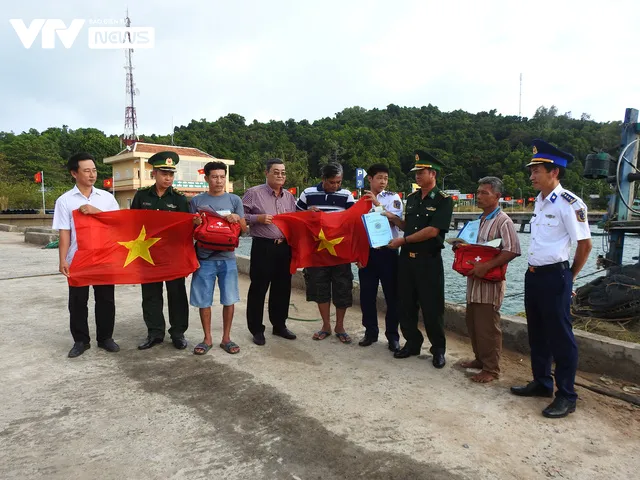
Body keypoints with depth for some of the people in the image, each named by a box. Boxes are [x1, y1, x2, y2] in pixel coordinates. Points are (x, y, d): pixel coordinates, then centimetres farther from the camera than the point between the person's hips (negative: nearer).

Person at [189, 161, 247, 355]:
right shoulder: (197, 201, 4)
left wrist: (237, 218, -13)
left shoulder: (234, 200, 5)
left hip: (227, 258, 0)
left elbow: (244, 229, 6)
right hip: (204, 258, 0)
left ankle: (226, 338, 20)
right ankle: (207, 339, 22)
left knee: (229, 300, 5)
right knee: (204, 301, 6)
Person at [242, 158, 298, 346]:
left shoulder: (289, 196, 13)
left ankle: (279, 325, 27)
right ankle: (256, 329, 14)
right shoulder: (254, 193, -4)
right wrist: (258, 218, -17)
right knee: (258, 288, 2)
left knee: (282, 287, 12)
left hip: (285, 247, 6)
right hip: (263, 247, -5)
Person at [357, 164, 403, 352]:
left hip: (387, 251, -2)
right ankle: (370, 332, 23)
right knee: (367, 295, 8)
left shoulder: (393, 198, 2)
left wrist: (377, 204, -18)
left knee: (392, 294, 3)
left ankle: (392, 335, 16)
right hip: (366, 251, 2)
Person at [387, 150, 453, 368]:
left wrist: (403, 240, -15)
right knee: (406, 304, 11)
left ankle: (438, 349, 17)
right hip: (407, 258, 6)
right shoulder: (411, 198, 12)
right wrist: (393, 218, 4)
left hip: (429, 260, -6)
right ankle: (412, 343, 27)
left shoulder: (443, 201, -8)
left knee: (432, 307, 1)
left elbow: (432, 231, -18)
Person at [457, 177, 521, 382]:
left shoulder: (503, 221, -13)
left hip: (490, 281, -9)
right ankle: (480, 359, 31)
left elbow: (512, 250, -22)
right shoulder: (479, 220, 15)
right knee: (472, 322, 16)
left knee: (487, 327, -1)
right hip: (474, 279, 9)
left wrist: (486, 266, -26)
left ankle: (491, 369, 11)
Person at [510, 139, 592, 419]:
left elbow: (585, 244, -11)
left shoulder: (569, 204, -15)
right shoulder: (539, 201, 11)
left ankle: (566, 396, 16)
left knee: (560, 336, 2)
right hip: (533, 275, 9)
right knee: (537, 333, 17)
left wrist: (570, 277, -1)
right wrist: (534, 272, 15)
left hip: (554, 277, -9)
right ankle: (542, 383, 33)